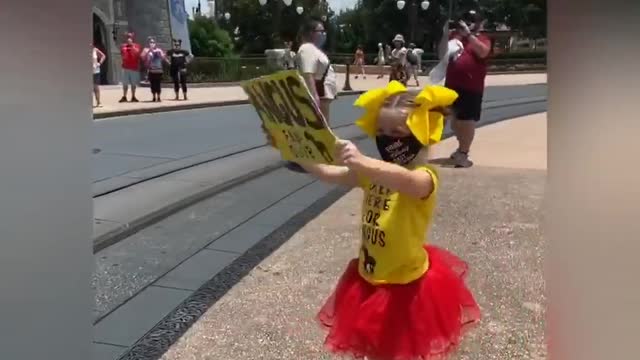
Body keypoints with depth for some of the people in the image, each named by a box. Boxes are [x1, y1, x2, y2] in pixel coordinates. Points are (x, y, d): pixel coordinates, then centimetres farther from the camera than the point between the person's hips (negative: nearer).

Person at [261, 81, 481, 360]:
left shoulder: (424, 177, -23)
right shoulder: (374, 171, 2)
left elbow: (404, 180, -47)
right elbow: (328, 174, -1)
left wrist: (362, 162, -65)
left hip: (407, 286, -6)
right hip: (369, 279, 7)